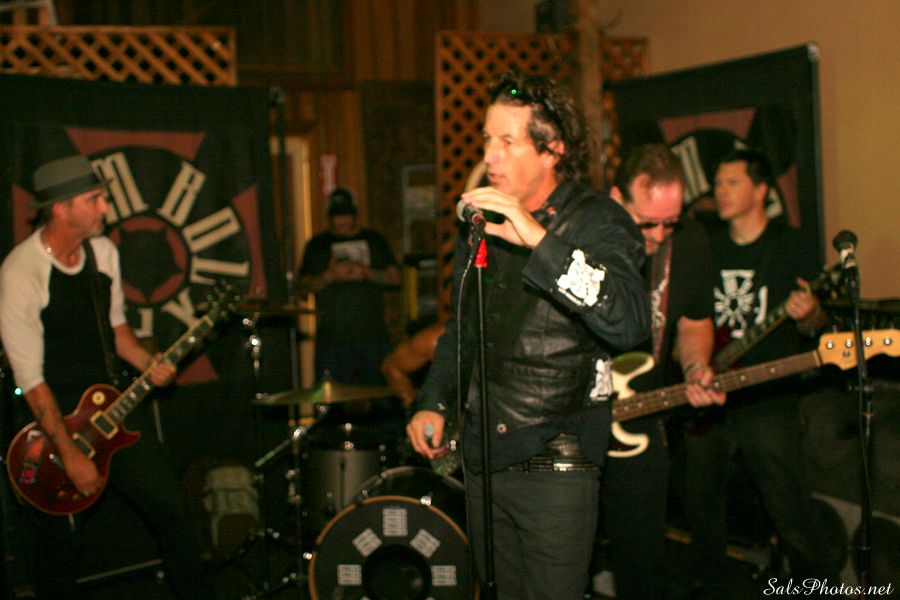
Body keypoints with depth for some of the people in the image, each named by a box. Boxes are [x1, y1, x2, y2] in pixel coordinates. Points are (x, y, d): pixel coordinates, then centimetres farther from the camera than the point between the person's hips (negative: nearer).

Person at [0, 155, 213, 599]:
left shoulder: (103, 251, 1)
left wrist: (147, 363, -4)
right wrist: (69, 453, -21)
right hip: (52, 414, -5)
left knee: (169, 510, 3)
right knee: (59, 546, 7)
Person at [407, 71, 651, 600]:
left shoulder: (597, 222, -11)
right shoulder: (482, 223, 10)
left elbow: (630, 324, -31)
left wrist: (539, 240, -35)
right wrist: (434, 403, 11)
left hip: (557, 462, -6)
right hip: (483, 455, 6)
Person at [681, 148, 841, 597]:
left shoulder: (787, 245, 0)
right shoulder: (709, 247, 12)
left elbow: (813, 324, 0)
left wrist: (809, 313, -22)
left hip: (768, 397, -4)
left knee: (789, 506, -7)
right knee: (700, 503, 12)